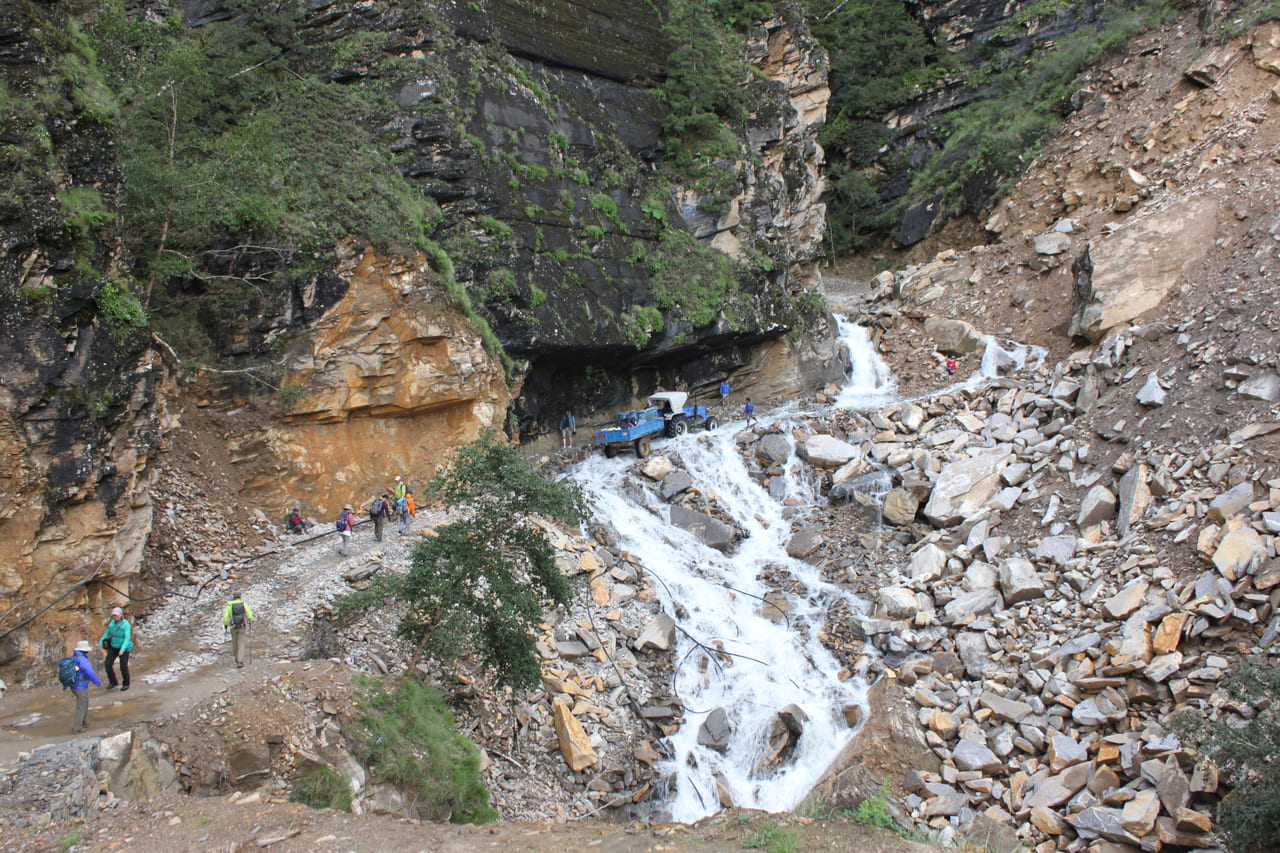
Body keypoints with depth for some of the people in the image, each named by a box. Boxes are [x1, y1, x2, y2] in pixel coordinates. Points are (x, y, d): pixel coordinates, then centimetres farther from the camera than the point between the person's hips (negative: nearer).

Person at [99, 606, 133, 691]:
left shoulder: (126, 624, -19)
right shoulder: (112, 623, 0)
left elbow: (127, 638, -24)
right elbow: (107, 633, 11)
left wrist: (122, 650, -34)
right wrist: (101, 642, -2)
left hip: (124, 648, -5)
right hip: (114, 647, 5)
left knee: (123, 667, 1)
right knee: (107, 664, -6)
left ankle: (126, 684, 20)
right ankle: (113, 682, 10)